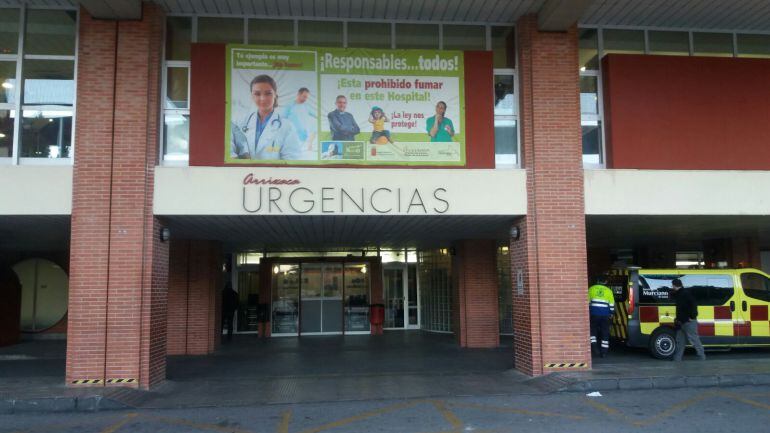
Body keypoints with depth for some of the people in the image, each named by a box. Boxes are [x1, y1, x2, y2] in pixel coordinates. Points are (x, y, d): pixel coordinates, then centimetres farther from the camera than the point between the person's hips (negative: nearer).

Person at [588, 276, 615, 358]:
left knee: (593, 329, 13)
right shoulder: (608, 291, 9)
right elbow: (611, 304, 8)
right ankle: (604, 351, 6)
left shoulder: (591, 289, 7)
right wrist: (611, 313, 15)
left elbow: (587, 301, 7)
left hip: (594, 313, -1)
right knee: (605, 332, 6)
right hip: (605, 314, 1)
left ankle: (593, 344, -8)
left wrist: (587, 311, 14)